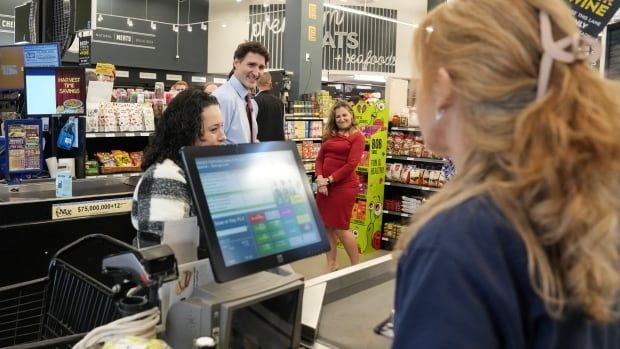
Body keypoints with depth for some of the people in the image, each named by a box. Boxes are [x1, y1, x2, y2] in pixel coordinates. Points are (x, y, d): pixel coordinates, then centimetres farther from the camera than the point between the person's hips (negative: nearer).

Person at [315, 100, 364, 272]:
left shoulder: (357, 136, -4)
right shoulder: (330, 135, 15)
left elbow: (351, 164, -13)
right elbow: (319, 158, 9)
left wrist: (329, 180, -14)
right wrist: (320, 179, -9)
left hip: (344, 186, -6)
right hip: (325, 185, 6)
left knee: (340, 228, -1)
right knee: (327, 226, 9)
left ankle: (356, 265, 16)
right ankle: (331, 265, 22)